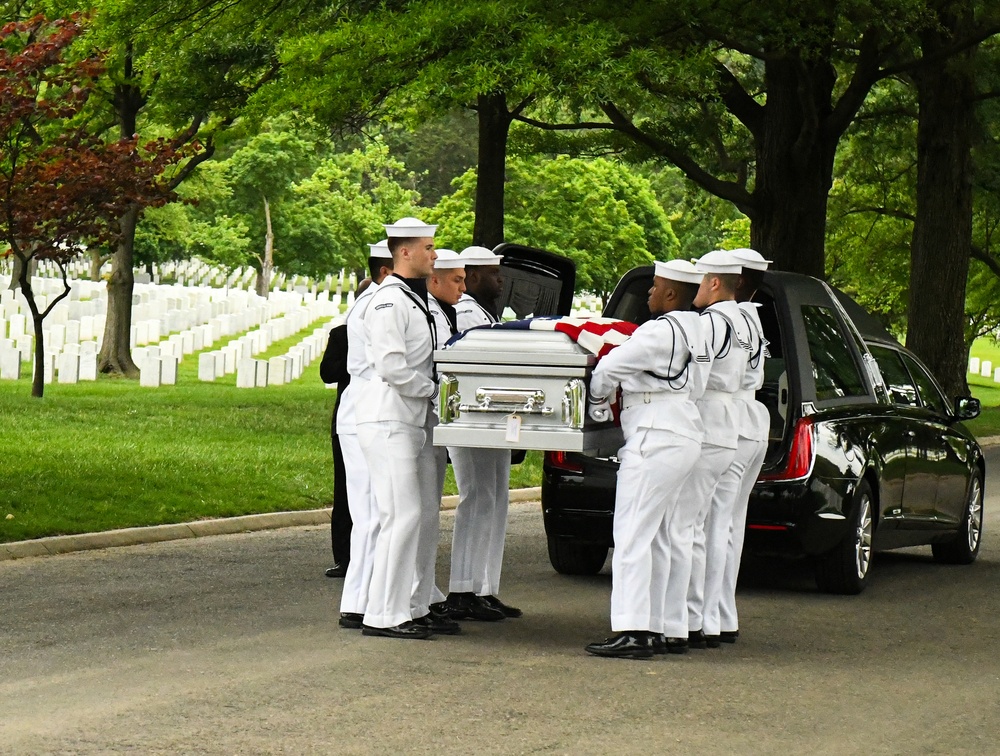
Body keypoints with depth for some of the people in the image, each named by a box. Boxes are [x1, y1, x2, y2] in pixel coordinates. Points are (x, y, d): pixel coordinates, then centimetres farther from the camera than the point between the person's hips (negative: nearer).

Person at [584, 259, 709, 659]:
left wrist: (598, 402, 6)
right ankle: (653, 627, 14)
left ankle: (632, 632, -14)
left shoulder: (662, 331, -14)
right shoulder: (694, 329, 15)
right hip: (682, 438, 10)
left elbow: (609, 367, -14)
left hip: (656, 441, -10)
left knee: (632, 535, -10)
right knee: (654, 537, 14)